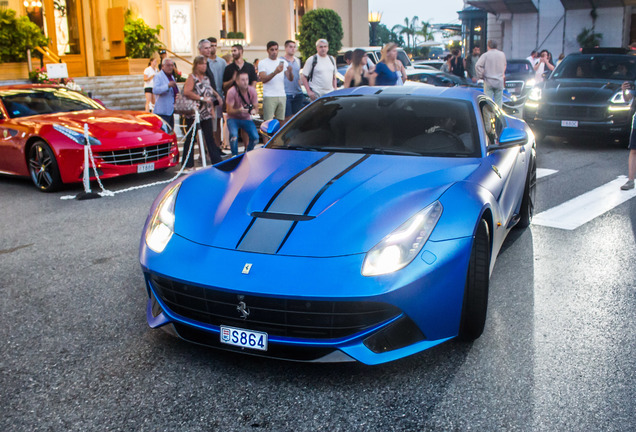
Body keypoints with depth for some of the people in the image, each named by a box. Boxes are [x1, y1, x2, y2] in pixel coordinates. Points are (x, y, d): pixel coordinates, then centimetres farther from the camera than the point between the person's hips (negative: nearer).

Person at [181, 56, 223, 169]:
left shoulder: (206, 78, 15)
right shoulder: (192, 77, -6)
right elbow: (186, 92, -20)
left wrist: (212, 110, 14)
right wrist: (202, 98, -19)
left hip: (206, 114, 6)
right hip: (193, 113, -6)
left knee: (210, 137, 8)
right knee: (190, 138, 1)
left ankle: (216, 160, 12)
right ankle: (188, 164, 7)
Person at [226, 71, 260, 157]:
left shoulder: (252, 90, -11)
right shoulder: (232, 91, -21)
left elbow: (256, 106, -4)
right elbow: (229, 110, -19)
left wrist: (254, 110, -30)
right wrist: (239, 110, -41)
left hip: (246, 118, 3)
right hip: (233, 118, -3)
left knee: (255, 137, -17)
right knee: (234, 135, -31)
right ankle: (235, 156, -6)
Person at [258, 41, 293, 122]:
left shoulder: (283, 62, 14)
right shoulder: (262, 63, 1)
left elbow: (290, 79, 6)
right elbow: (263, 79, -13)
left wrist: (290, 72, -17)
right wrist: (275, 72, -27)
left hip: (282, 96, 4)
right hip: (269, 96, -4)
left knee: (281, 121, 3)